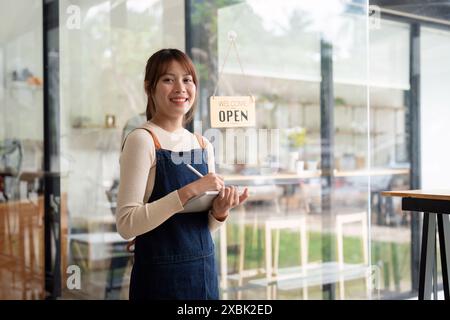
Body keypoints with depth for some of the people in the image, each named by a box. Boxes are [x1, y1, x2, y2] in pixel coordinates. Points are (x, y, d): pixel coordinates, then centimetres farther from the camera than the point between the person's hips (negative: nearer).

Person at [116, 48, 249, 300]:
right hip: (160, 276, -6)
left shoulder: (204, 145, 6)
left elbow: (206, 227, 12)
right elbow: (126, 224, -20)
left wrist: (220, 211, -9)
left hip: (205, 271, 6)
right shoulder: (142, 140, -12)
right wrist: (188, 192, -26)